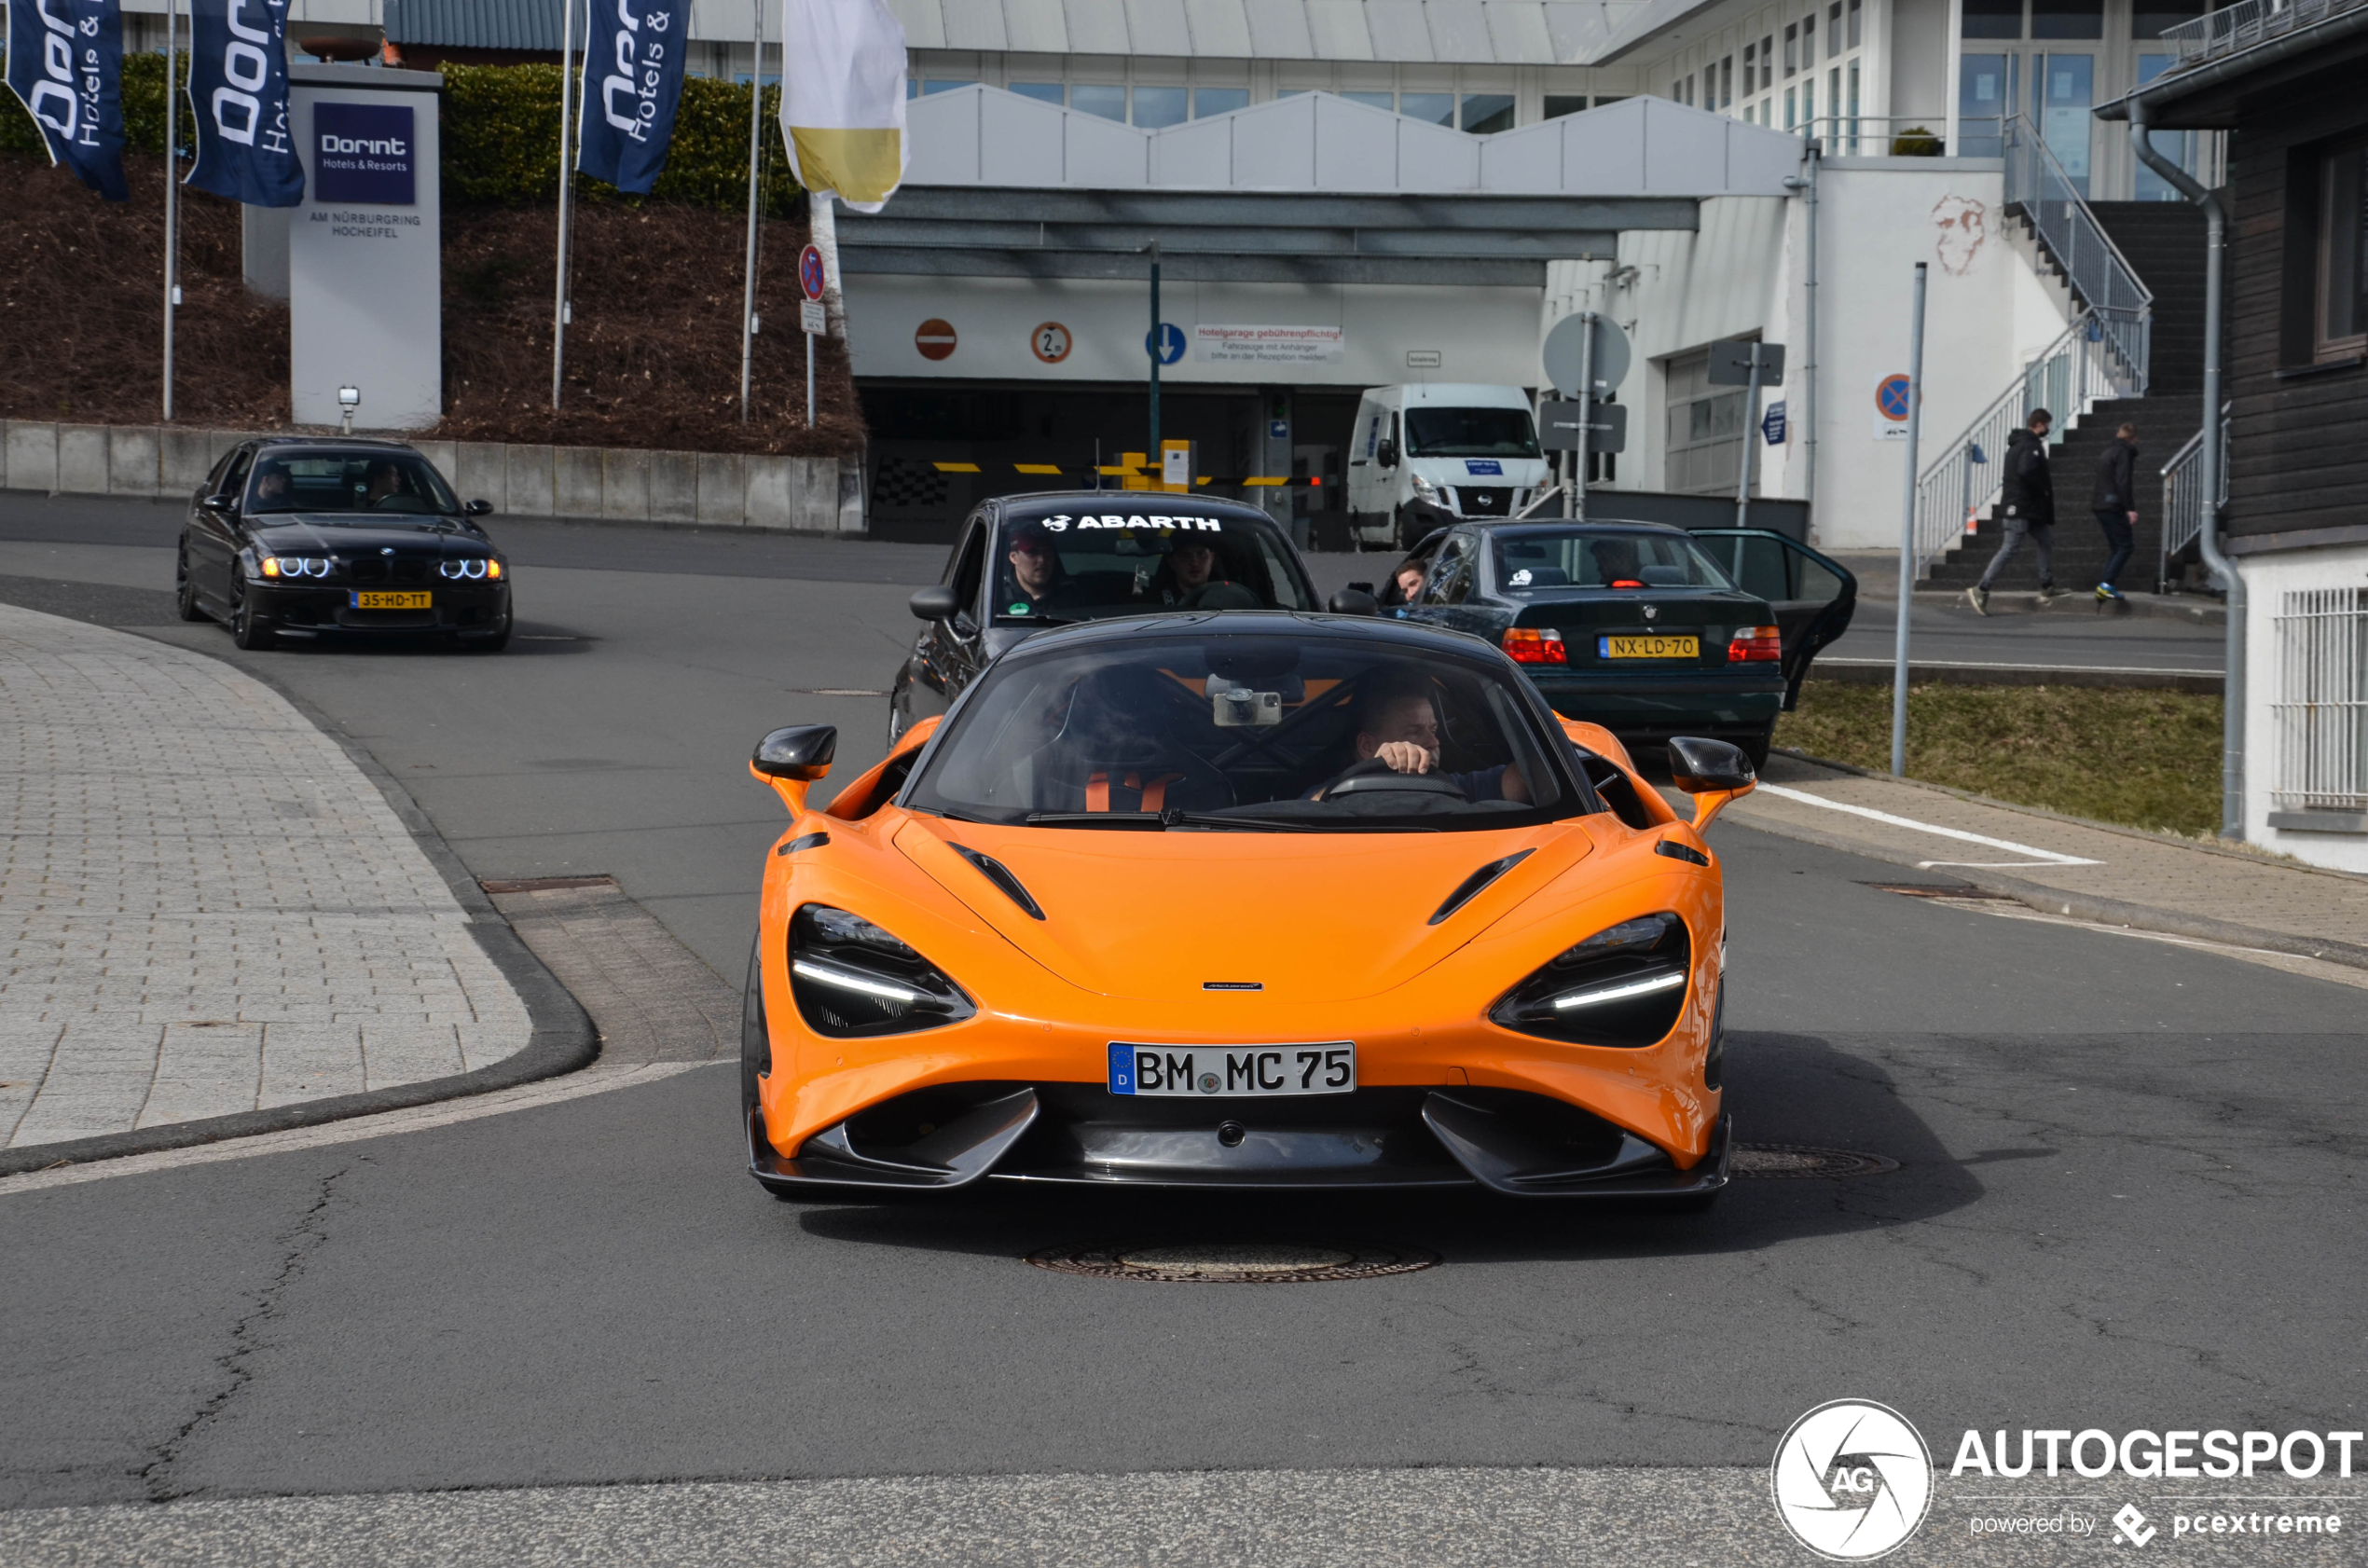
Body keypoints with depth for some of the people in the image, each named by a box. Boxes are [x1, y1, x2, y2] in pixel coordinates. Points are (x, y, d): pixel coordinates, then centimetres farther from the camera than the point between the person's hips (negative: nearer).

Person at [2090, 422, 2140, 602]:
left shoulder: (2108, 452, 19)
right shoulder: (2124, 453, -8)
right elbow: (2123, 482, -18)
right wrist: (2130, 508, -19)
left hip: (2099, 505, 9)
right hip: (2113, 506, -9)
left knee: (2116, 547, 12)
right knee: (2126, 546, -7)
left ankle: (2104, 587, 4)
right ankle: (2106, 584, -19)